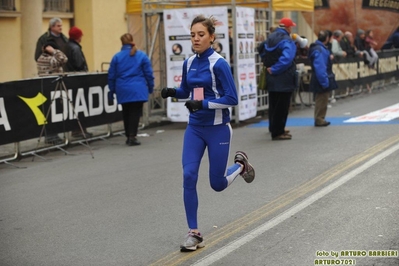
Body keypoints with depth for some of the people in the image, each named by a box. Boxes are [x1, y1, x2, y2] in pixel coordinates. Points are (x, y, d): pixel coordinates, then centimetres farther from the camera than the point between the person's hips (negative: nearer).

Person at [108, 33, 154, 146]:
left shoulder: (117, 57, 1)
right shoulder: (142, 55, -1)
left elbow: (111, 75, 4)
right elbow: (148, 73, 1)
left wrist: (112, 90, 13)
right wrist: (150, 86, 12)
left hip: (123, 90, 2)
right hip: (138, 90, -2)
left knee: (126, 113, 14)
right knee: (135, 112, -1)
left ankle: (129, 136, 20)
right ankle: (132, 137, -10)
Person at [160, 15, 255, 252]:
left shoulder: (219, 64, -15)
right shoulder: (189, 63, 3)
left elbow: (232, 99, -16)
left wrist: (204, 104, -26)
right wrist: (172, 92, -4)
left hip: (218, 129, -5)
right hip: (195, 128, 5)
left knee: (218, 184, 5)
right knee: (189, 176, -9)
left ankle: (240, 164, 39)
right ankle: (194, 233, 0)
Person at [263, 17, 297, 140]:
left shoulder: (271, 38, 10)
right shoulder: (287, 41, -18)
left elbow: (265, 55, 19)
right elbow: (286, 59, -31)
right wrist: (274, 69, -21)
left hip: (272, 78, 8)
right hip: (284, 79, -8)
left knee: (274, 104, 19)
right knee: (282, 106, -3)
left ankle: (274, 128, 31)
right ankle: (278, 132, -1)